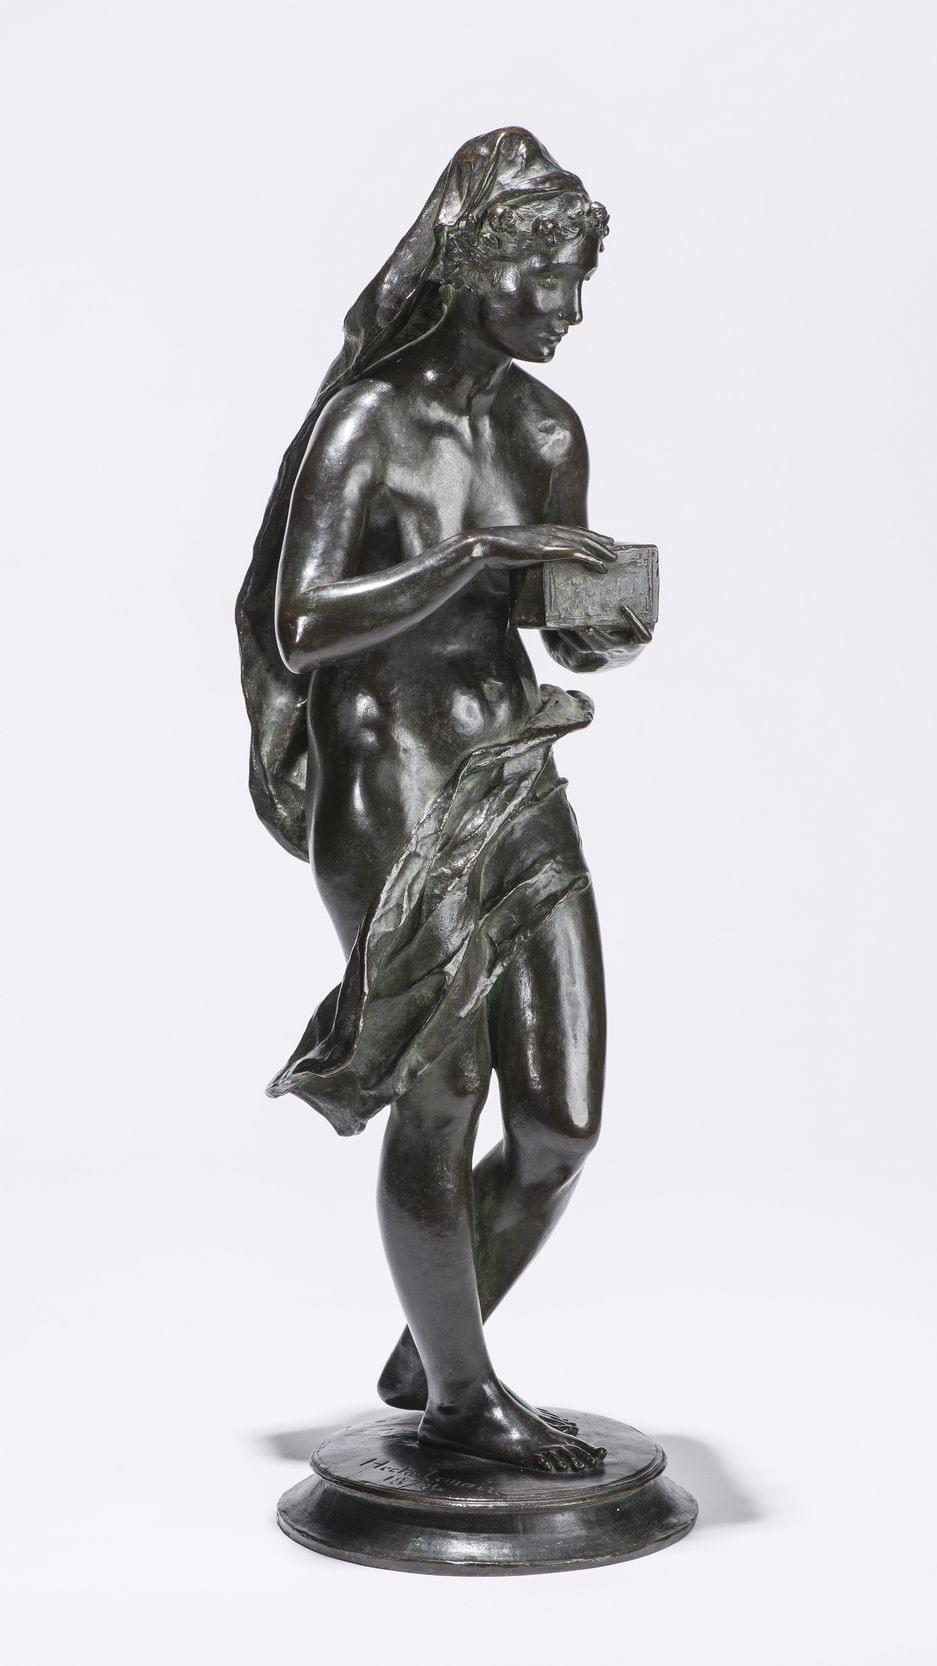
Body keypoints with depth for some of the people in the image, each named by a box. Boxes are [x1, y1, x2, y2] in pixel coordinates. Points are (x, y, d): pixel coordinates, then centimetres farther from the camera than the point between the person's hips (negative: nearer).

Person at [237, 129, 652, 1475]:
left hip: (522, 785, 7)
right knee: (440, 1111, 0)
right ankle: (462, 1392, 24)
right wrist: (478, 553, -21)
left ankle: (425, 1356, 30)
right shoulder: (368, 422, -9)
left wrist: (615, 635, -4)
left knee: (563, 1127, 6)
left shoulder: (548, 428, 11)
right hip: (395, 797, -7)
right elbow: (298, 626, -18)